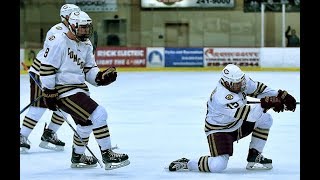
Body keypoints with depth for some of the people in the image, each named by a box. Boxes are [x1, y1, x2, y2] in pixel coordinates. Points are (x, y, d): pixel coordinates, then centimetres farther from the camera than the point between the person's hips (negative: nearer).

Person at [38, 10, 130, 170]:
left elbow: (89, 71, 13)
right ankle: (107, 155, -13)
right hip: (63, 90, -10)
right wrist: (49, 94, -16)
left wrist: (101, 77, -8)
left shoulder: (86, 46, 11)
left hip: (80, 89, 10)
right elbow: (47, 68, -16)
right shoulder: (58, 42, -16)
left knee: (86, 123, 24)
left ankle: (77, 157, 46)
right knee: (98, 114, -19)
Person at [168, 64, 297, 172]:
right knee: (218, 166, -27)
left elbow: (258, 88, 2)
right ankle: (185, 164, -3)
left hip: (237, 125, 9)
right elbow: (243, 114, -42)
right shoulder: (221, 97, -37)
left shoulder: (241, 81, -13)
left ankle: (254, 157, 11)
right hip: (218, 130, -9)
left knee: (266, 119, -1)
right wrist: (264, 105, -49)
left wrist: (281, 95, -8)